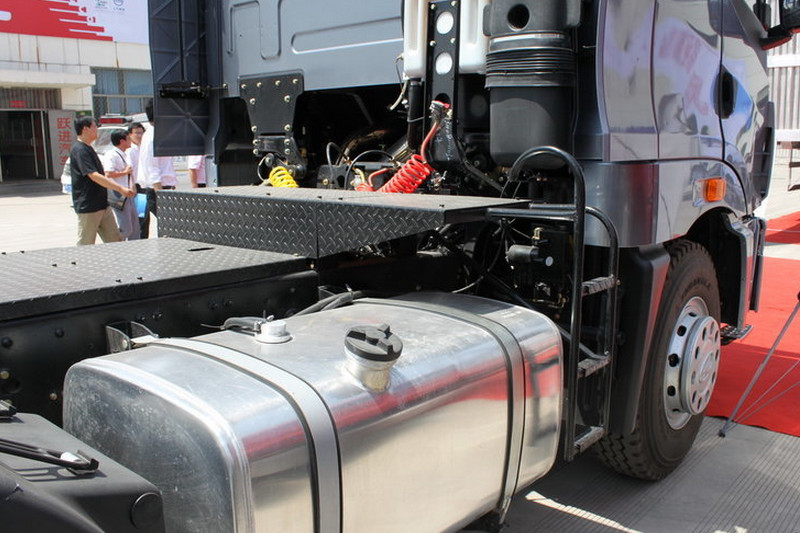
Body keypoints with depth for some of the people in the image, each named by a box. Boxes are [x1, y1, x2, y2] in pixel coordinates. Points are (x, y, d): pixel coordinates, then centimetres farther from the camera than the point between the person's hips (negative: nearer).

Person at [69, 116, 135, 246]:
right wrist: (120, 188, -27)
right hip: (88, 207, -9)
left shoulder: (88, 148, 16)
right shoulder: (79, 150, -15)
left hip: (102, 205, 10)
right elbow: (94, 176, -24)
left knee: (115, 240, 8)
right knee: (86, 247, 0)